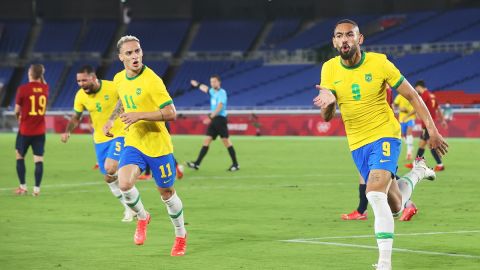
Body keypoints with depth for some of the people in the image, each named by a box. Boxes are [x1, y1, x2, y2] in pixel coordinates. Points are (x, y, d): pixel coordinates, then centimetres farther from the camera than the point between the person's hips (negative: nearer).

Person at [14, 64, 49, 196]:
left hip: (25, 130, -2)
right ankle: (36, 189, -3)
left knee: (20, 157, 15)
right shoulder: (45, 88, -2)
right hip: (40, 130, 2)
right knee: (39, 159, 2)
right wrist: (41, 76, 16)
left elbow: (17, 110, -3)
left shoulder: (23, 89, -13)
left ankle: (23, 187, 15)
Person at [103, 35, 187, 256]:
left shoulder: (151, 80, -18)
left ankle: (180, 235, 32)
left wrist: (139, 115, -27)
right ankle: (142, 218, 9)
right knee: (125, 184, -21)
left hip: (158, 145, -4)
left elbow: (171, 113, -21)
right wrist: (111, 119, 15)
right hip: (133, 143, 4)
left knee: (166, 192, 8)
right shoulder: (119, 79, 3)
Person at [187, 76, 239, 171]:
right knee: (206, 141, 3)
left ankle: (235, 164, -2)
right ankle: (197, 163, -1)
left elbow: (219, 107, -22)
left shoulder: (222, 93, -11)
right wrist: (197, 85, 55)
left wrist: (210, 117, -31)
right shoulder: (213, 91, 14)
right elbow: (205, 88, 38)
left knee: (226, 140, -8)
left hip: (220, 119, -8)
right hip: (213, 120, 8)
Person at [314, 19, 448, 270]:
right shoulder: (329, 69, -5)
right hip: (357, 145, 5)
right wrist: (327, 103, -31)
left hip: (384, 136, -4)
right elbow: (327, 116, -6)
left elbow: (412, 96, -5)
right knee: (395, 208, 14)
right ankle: (417, 172, 46)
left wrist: (432, 130, -11)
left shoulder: (379, 63, -13)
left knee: (375, 193, -28)